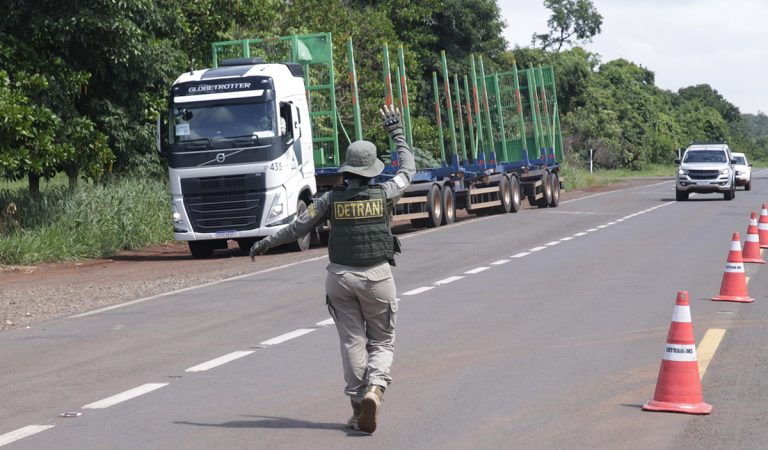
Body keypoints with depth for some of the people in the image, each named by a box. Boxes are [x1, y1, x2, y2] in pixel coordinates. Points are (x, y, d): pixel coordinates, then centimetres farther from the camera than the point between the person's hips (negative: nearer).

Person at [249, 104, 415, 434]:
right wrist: (397, 132, 23)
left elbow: (297, 227, 3)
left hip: (340, 277, 1)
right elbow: (408, 169, 13)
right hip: (377, 277, -1)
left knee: (352, 342, 10)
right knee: (382, 342, 10)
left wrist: (265, 244, 18)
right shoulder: (383, 194, -5)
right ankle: (374, 389, -17)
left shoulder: (331, 198, -3)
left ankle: (358, 408, 8)